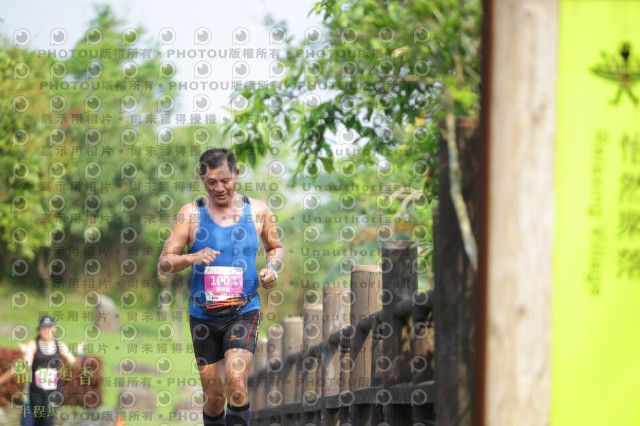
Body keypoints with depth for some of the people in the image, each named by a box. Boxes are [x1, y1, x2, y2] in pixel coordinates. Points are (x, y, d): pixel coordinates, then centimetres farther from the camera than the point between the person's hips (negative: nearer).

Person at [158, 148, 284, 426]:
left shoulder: (257, 211, 3)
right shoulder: (191, 214, -1)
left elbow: (275, 247, 20)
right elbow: (164, 264, -3)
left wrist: (272, 267, -2)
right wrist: (193, 258, -22)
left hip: (244, 312, -1)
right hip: (204, 315, 1)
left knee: (236, 382, -22)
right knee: (214, 397, 6)